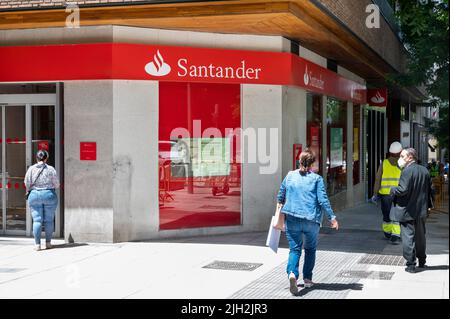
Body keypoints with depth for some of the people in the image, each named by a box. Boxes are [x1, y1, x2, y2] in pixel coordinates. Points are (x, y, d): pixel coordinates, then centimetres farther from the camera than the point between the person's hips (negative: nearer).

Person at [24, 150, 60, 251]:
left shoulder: (31, 169, -3)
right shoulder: (51, 169, -5)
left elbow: (27, 183, 0)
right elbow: (56, 184, -1)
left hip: (34, 195, 1)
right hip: (49, 195, -1)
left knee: (37, 220, 2)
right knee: (49, 220, 8)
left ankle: (37, 244, -2)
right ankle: (48, 243, 12)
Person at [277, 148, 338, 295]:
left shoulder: (290, 176, 6)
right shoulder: (316, 178, -2)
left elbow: (281, 194, 16)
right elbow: (323, 199, -7)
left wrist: (280, 204, 38)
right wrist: (332, 217, -2)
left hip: (292, 218, 1)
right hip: (311, 220, -1)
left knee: (294, 249, 3)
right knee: (310, 249, 18)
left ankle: (292, 273, -24)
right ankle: (307, 279, 21)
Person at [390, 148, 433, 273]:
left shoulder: (407, 171, -17)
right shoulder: (425, 170, 7)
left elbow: (403, 190, -25)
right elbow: (430, 189, 12)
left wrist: (392, 190, -7)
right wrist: (428, 204, 20)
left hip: (407, 211, -7)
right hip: (421, 211, 7)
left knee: (408, 237, -1)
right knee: (420, 236, 20)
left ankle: (411, 265, 1)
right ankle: (422, 261, 32)